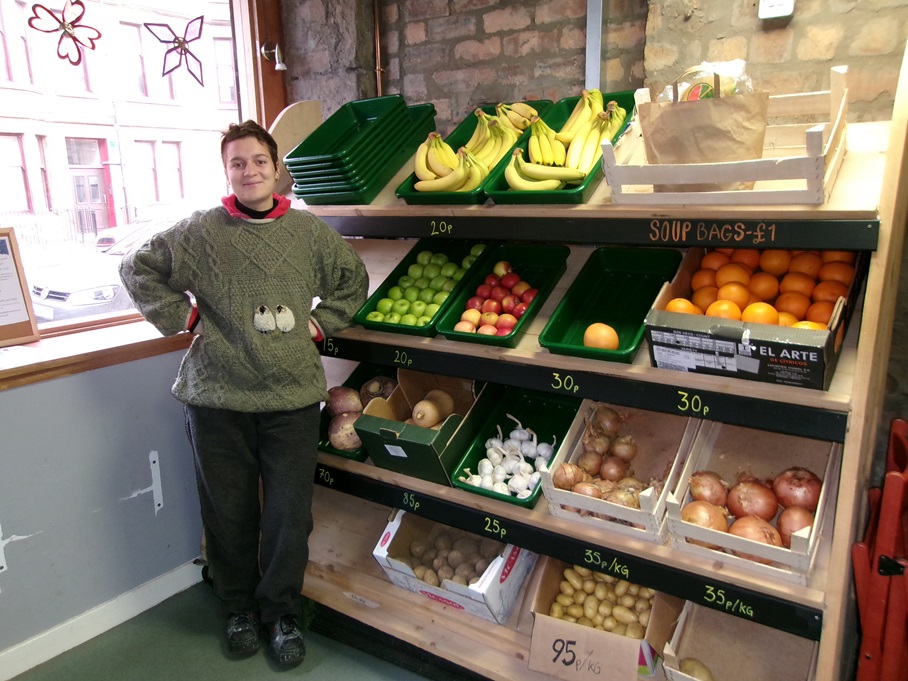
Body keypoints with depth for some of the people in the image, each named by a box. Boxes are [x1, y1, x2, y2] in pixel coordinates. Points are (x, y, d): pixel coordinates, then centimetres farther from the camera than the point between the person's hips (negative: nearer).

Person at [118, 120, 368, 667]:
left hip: (292, 397, 1)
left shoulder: (309, 231, 5)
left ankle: (283, 613, 28)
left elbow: (354, 279, 18)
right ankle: (241, 609, 35)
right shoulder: (200, 232, 0)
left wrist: (321, 322, 7)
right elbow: (137, 269, 10)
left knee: (290, 514, 5)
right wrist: (182, 316, 0)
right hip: (218, 397, 0)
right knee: (229, 513, 12)